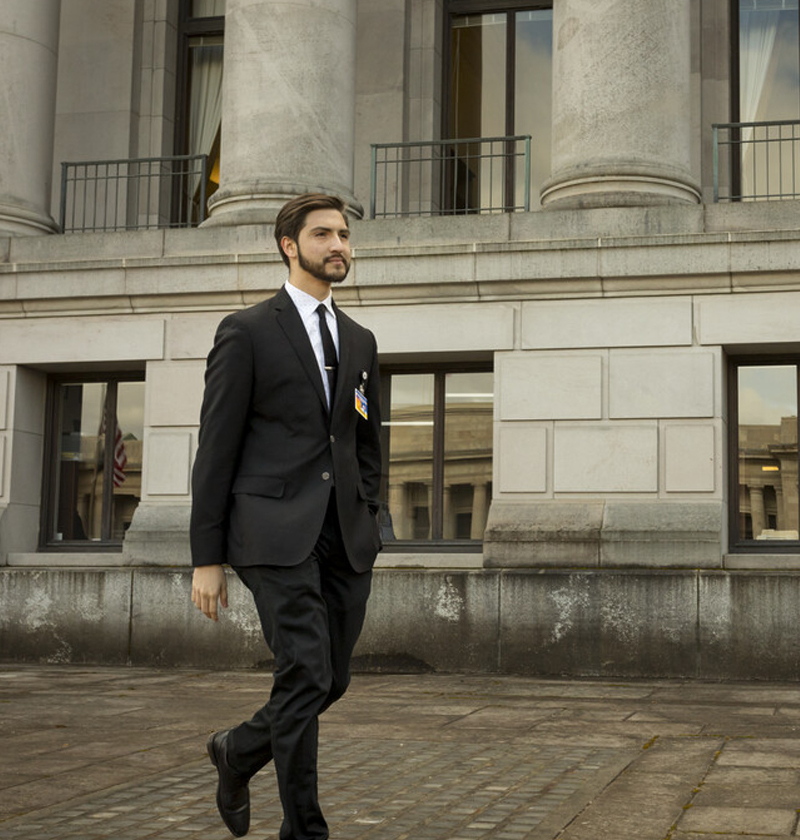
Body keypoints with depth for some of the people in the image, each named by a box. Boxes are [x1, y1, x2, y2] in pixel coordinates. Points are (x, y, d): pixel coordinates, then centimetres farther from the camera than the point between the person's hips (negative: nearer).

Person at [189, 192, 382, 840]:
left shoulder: (360, 341, 18)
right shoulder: (246, 331, 1)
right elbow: (216, 449, -2)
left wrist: (367, 529, 12)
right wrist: (207, 558, -5)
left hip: (345, 536, 6)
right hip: (276, 532, -6)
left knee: (332, 681, 8)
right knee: (306, 676, -12)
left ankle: (239, 751, 35)